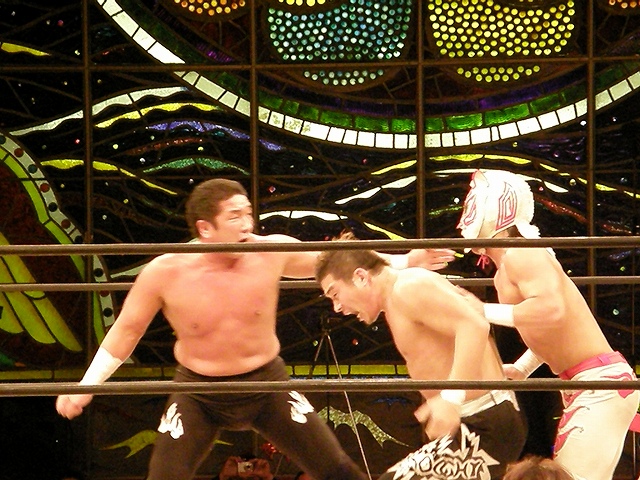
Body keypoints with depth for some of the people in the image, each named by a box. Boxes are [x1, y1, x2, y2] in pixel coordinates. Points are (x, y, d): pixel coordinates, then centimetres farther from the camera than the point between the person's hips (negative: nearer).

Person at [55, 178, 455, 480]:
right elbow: (126, 331, -4)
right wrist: (86, 387, -8)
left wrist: (407, 262, -1)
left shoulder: (272, 253, -15)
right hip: (198, 394, -1)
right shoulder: (165, 273, -19)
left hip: (268, 383, 1)